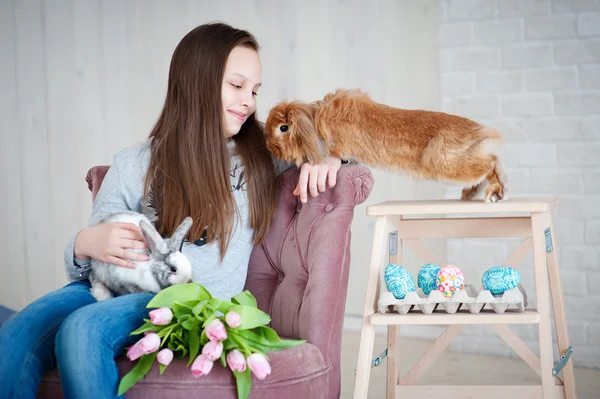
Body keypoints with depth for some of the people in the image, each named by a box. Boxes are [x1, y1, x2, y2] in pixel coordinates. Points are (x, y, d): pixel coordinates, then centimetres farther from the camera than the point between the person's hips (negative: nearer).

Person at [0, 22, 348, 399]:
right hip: (120, 290, 2)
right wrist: (84, 245, -10)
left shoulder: (264, 156, 12)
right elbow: (83, 268, 14)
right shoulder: (133, 165, 11)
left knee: (82, 328, -30)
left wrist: (328, 160, 0)